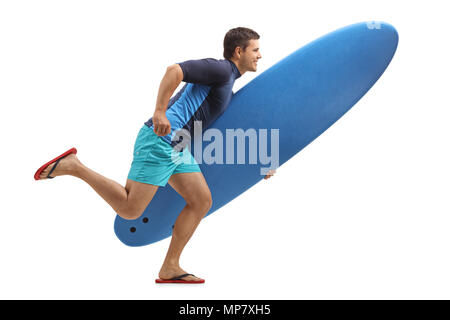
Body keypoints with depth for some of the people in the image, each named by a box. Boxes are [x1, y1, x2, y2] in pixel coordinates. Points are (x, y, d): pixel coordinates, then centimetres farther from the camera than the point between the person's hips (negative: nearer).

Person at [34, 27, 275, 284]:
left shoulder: (227, 86, 26)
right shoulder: (220, 69, -5)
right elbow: (174, 70, -20)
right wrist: (160, 112, -29)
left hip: (177, 146, 10)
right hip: (160, 139, -10)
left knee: (202, 201, 3)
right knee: (129, 209, -12)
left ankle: (170, 268, 7)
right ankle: (73, 166, -1)